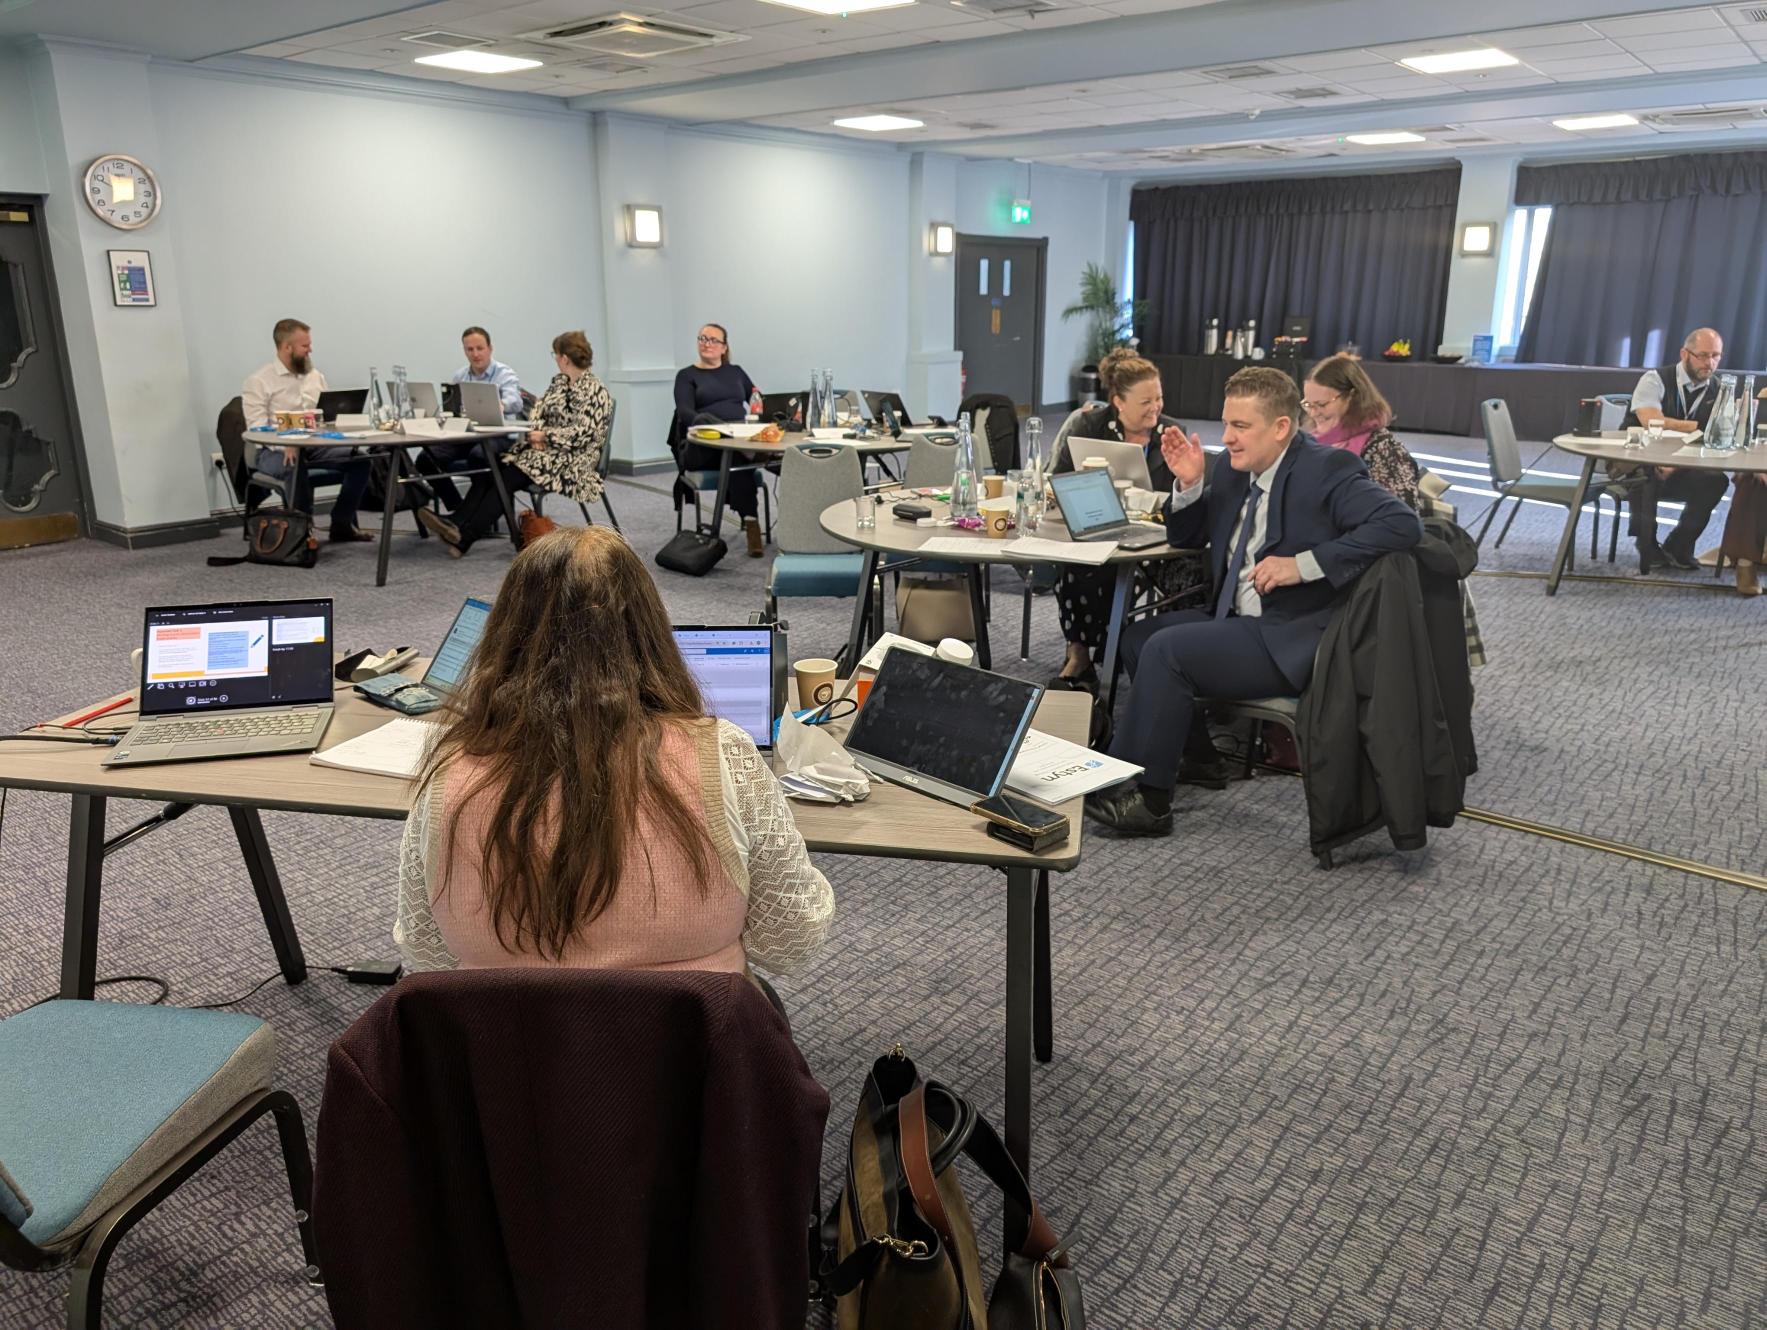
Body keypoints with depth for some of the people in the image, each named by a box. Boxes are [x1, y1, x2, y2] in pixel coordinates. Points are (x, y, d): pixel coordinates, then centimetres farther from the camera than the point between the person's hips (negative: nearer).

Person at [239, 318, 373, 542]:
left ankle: (342, 523, -7)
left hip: (314, 445, 6)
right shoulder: (258, 380, -5)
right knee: (296, 465, -40)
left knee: (360, 455, -17)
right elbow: (257, 428, -13)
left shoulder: (315, 376, 15)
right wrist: (286, 445, -32)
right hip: (273, 450, -6)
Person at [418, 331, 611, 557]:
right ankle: (458, 524, -30)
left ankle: (465, 537, -32)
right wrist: (538, 434, -9)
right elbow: (539, 411, 12)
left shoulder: (596, 391, -11)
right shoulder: (559, 381, 15)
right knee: (495, 468, -16)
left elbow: (583, 432, -19)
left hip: (571, 458, -8)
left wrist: (545, 436, -15)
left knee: (510, 477, -26)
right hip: (545, 448, 8)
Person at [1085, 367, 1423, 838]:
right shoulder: (1237, 472, 10)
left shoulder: (1327, 469, -12)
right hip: (1242, 622, 9)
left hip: (1294, 639, -9)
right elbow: (1186, 537, 20)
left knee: (1165, 649, -20)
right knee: (1138, 637, 4)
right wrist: (1189, 484, -1)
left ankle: (1145, 799, -11)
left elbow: (1402, 524, -24)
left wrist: (1303, 564, -26)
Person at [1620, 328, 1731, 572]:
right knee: (1646, 475, -37)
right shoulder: (1655, 379, -7)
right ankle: (1647, 548, -20)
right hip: (1633, 466, -4)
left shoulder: (1716, 395, 5)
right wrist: (1697, 427, -17)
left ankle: (1677, 548, -6)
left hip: (1680, 470, 4)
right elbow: (1651, 422, -25)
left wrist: (1677, 465, -24)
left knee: (1715, 481, -23)